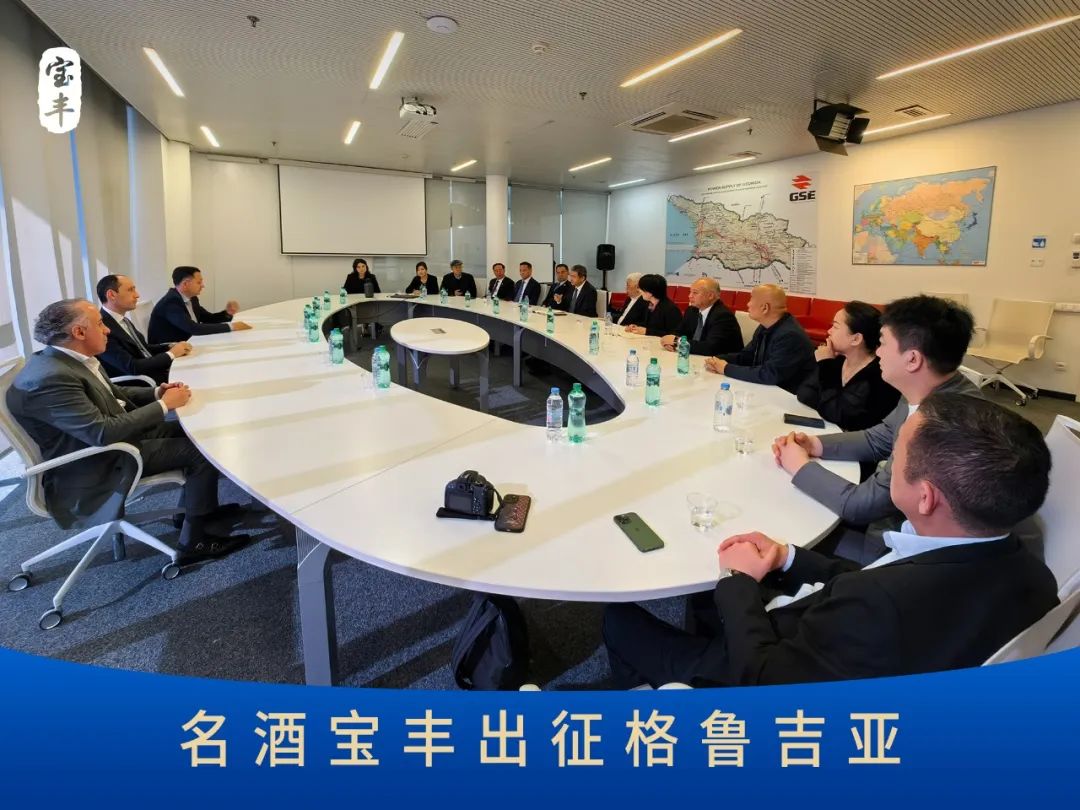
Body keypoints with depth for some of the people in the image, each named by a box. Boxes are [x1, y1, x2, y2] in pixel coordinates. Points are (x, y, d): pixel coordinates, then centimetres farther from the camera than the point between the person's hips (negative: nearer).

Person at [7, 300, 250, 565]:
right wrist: (163, 404, -23)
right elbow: (104, 433, -32)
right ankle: (195, 541, -4)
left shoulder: (70, 359, 2)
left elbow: (113, 393, 15)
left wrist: (156, 393, -2)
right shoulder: (50, 377, -28)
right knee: (202, 451, -14)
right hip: (100, 463, -10)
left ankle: (194, 510, 20)